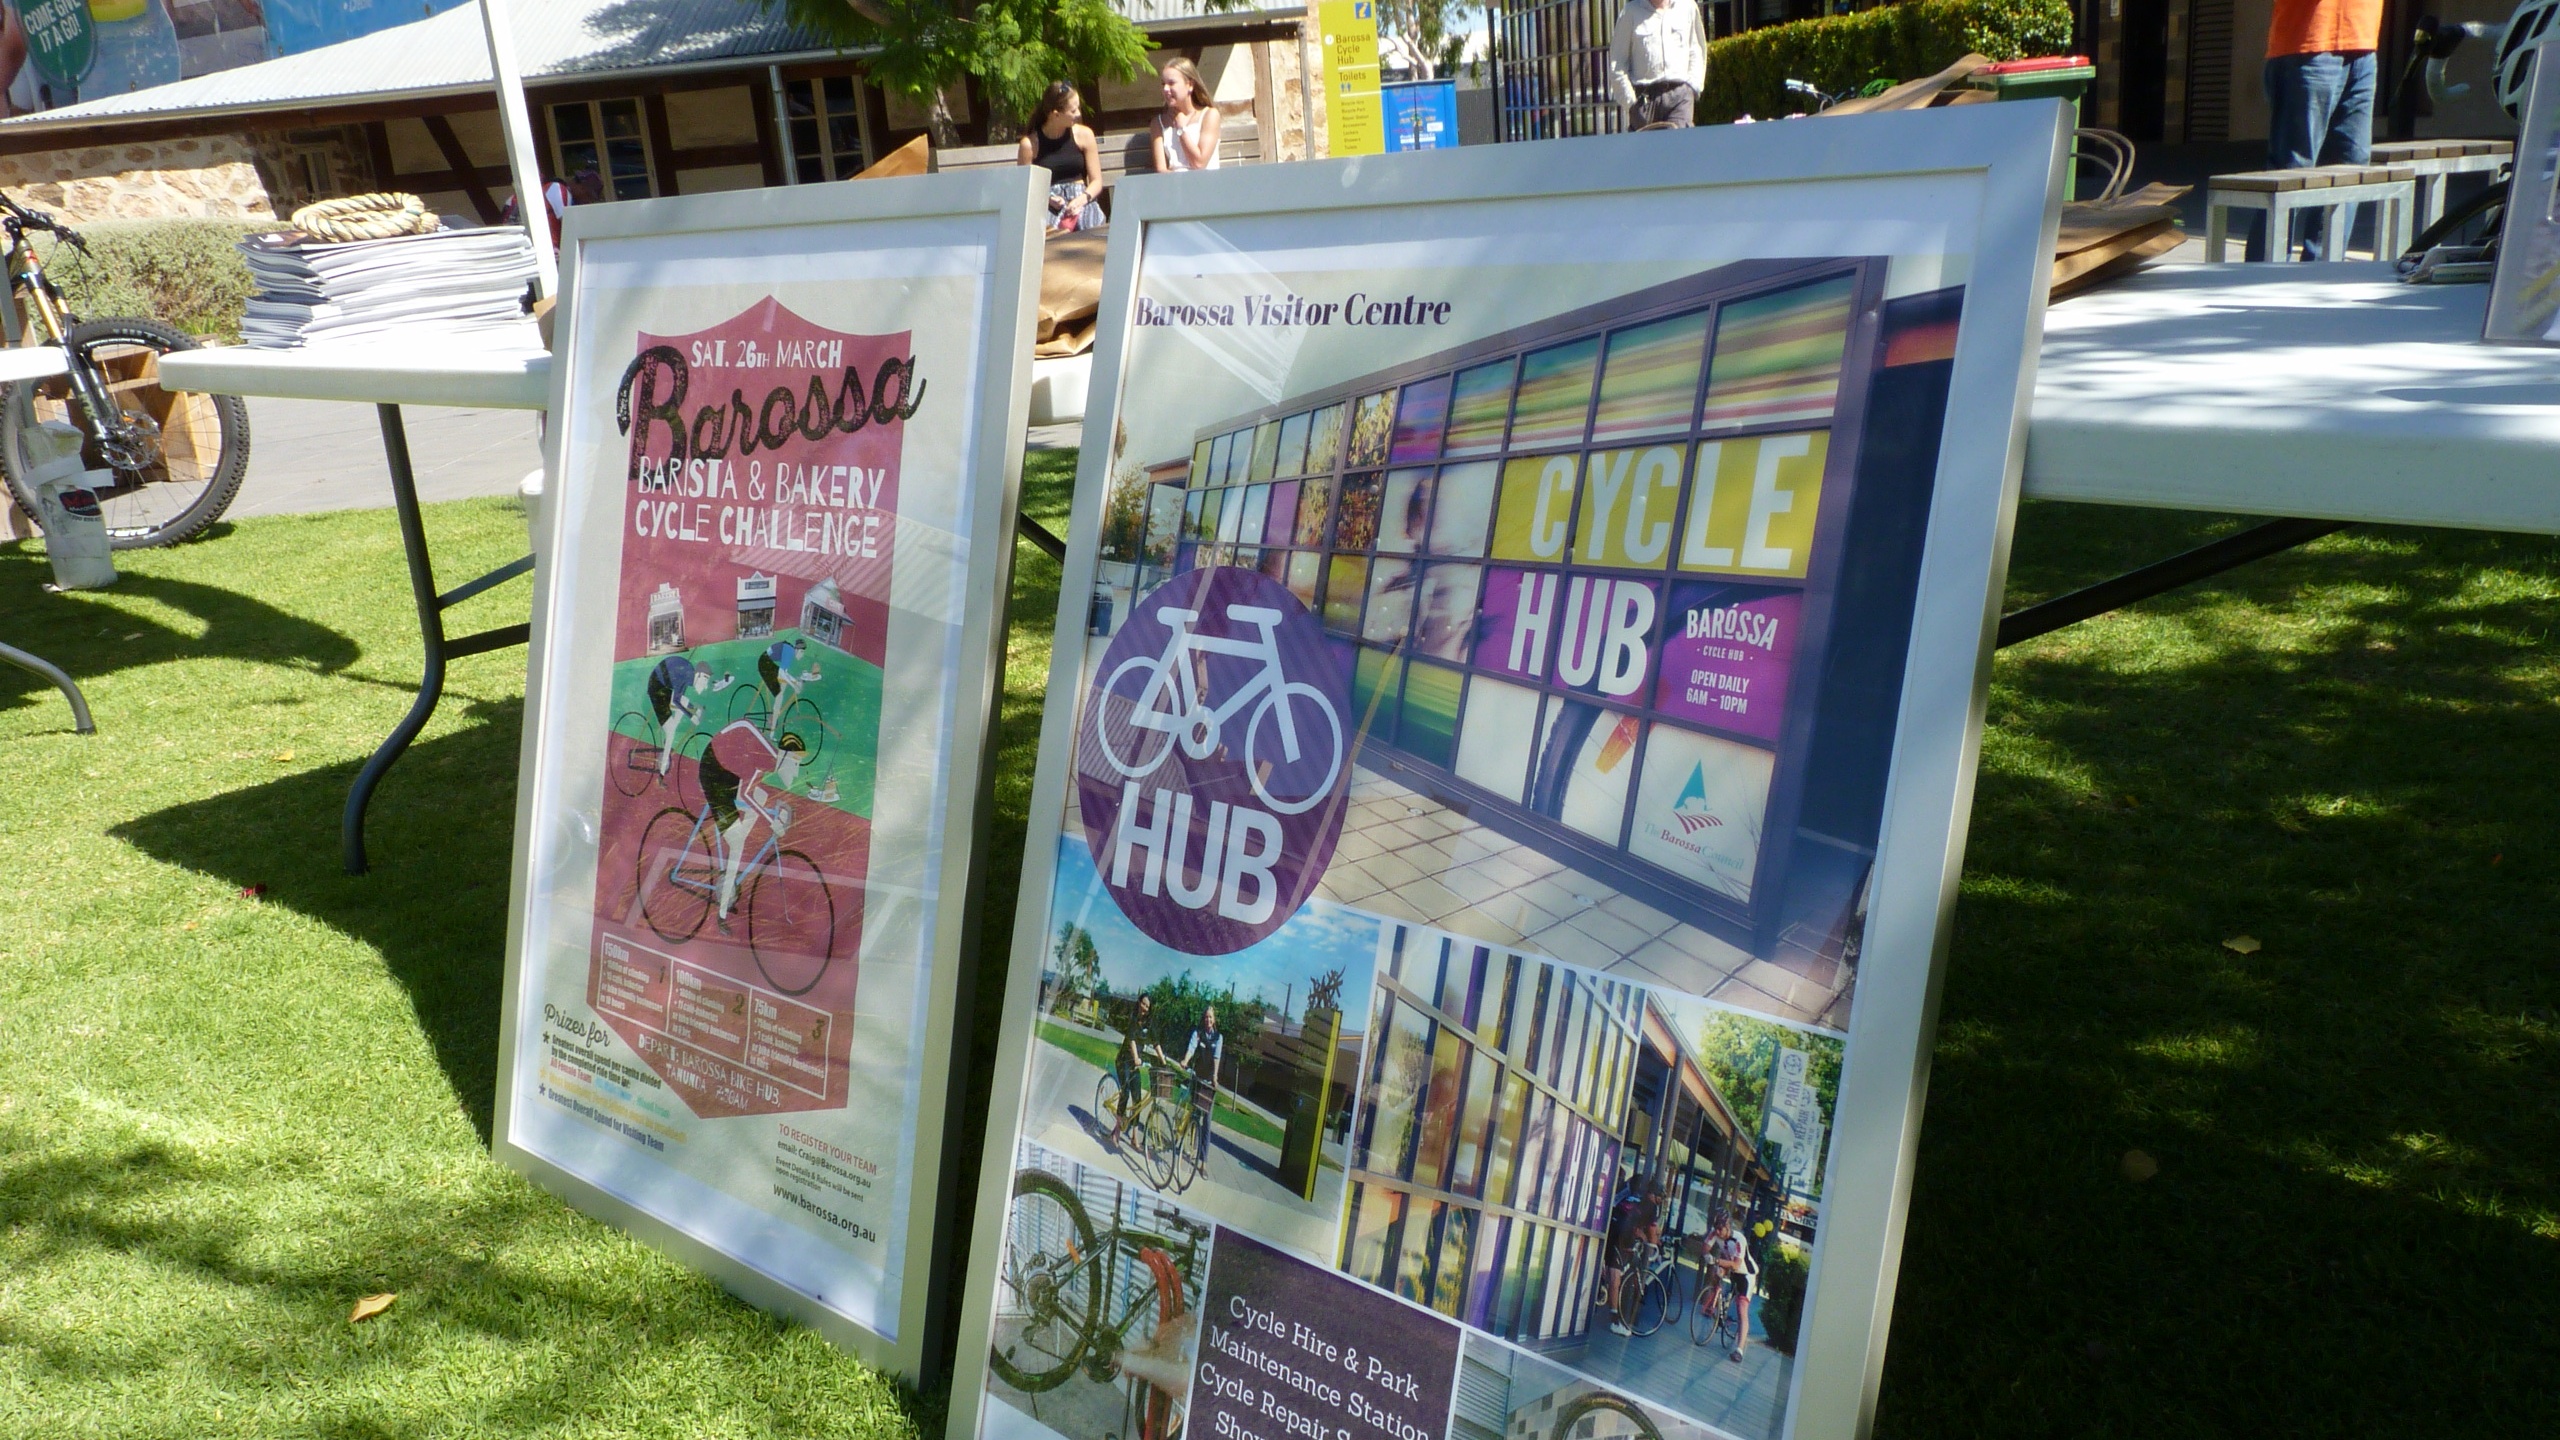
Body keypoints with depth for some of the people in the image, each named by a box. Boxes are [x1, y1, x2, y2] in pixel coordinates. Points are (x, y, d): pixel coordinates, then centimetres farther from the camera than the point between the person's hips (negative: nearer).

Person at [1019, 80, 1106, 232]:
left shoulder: (1083, 135, 6)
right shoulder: (1029, 144, -1)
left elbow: (1096, 181, 6)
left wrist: (1082, 199, -14)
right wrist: (1045, 199, -17)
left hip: (1080, 199, 2)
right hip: (1046, 205, -2)